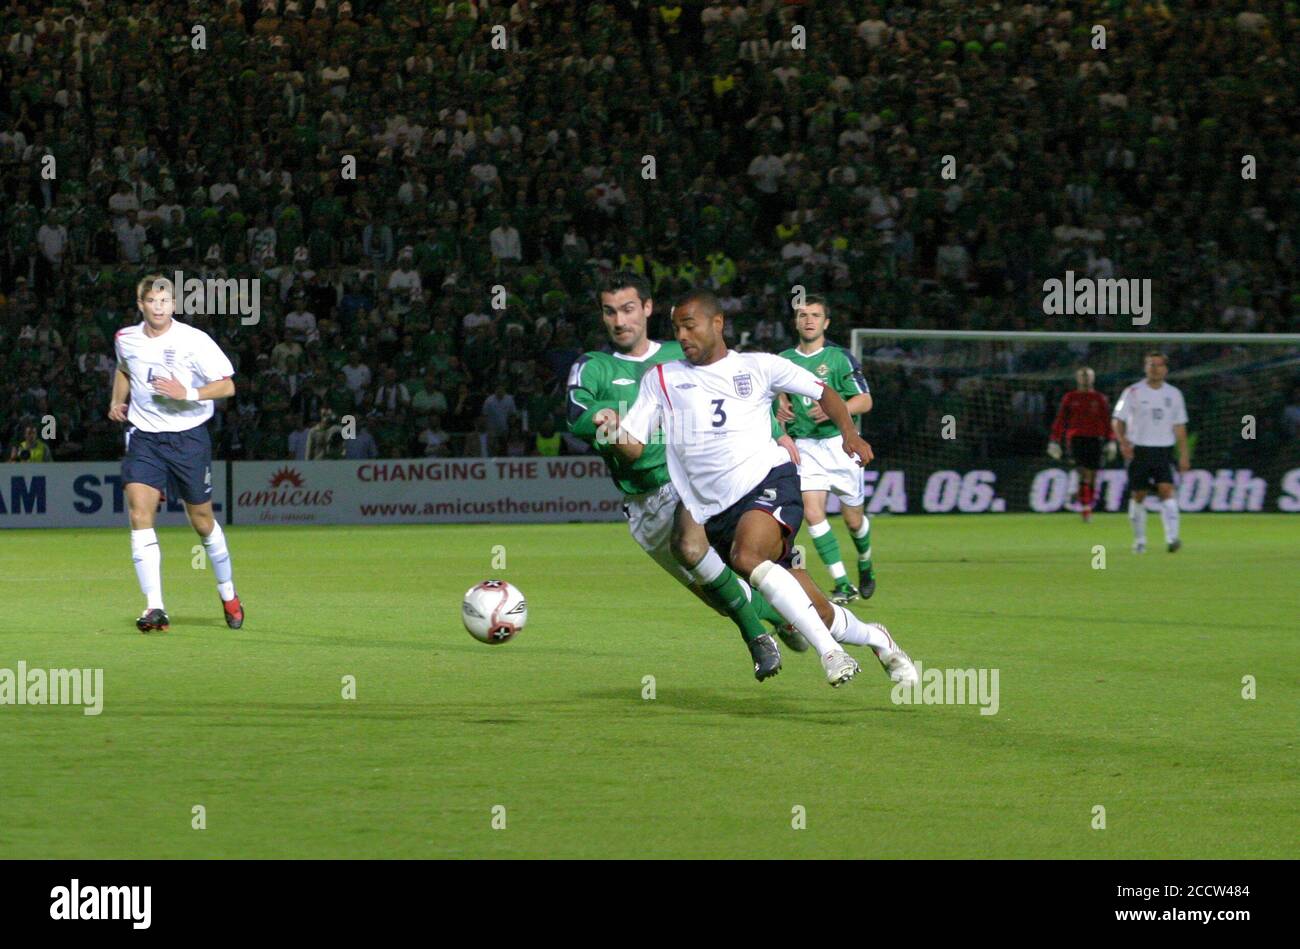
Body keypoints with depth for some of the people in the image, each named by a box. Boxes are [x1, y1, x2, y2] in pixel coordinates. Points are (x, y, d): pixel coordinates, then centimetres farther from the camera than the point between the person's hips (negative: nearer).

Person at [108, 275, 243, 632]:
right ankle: (154, 607, -21)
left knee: (202, 521, 8)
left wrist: (188, 393, -24)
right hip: (144, 438, 2)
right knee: (139, 513, -17)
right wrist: (118, 400, 12)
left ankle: (228, 593, 33)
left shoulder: (194, 341, -10)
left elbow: (227, 386, -10)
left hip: (188, 437, -2)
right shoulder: (125, 339, 4)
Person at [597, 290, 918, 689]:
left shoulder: (758, 367, 10)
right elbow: (634, 446, 7)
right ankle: (876, 639, 31)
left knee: (746, 556, -36)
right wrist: (614, 431, -15)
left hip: (769, 481, -3)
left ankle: (828, 650, -31)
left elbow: (822, 391, 20)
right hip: (715, 513, 3)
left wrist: (849, 431, 3)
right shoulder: (663, 379, 13)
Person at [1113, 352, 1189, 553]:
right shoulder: (1133, 392, 0)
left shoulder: (1173, 394, 8)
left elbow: (1179, 426, 12)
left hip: (1163, 451, 1)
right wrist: (1123, 442, -16)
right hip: (1138, 451, -1)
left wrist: (1184, 455, 7)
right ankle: (1139, 540, 17)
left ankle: (1172, 537, -25)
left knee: (1167, 490, -16)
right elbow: (1117, 420, 2)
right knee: (1138, 495, 4)